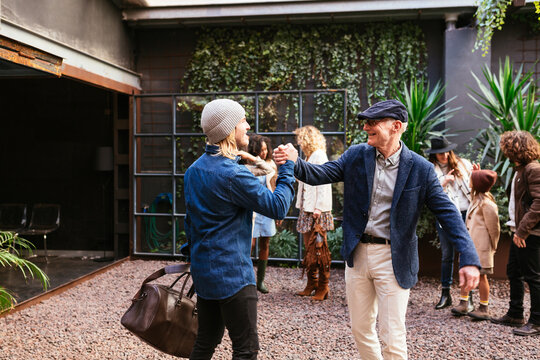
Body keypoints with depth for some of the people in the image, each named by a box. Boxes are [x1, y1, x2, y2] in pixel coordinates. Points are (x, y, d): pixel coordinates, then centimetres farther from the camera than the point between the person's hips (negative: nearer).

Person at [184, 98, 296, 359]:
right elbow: (278, 207, -17)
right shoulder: (233, 174, -21)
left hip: (203, 270, 9)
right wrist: (288, 167, -7)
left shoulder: (194, 169, 7)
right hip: (232, 274, -9)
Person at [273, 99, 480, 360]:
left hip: (393, 259, -4)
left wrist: (469, 258, -21)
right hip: (357, 254, 4)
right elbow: (319, 174, -6)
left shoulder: (420, 169, -9)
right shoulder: (356, 156, 0)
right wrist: (292, 162, -26)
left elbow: (448, 213, -10)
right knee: (360, 329, 18)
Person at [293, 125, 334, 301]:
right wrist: (302, 206, 14)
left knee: (318, 248, -4)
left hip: (317, 211, -9)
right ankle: (312, 284, 19)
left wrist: (319, 207, -20)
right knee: (309, 247, 11)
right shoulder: (309, 157, 17)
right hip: (307, 209, 9)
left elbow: (323, 183, -17)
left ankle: (323, 288, 4)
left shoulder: (319, 156, -10)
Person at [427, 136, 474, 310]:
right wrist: (444, 182, -11)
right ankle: (445, 294, 17)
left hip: (465, 214, 0)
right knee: (446, 255, 6)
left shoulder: (463, 164, 9)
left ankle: (468, 297, 6)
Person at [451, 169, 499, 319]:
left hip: (481, 246, -8)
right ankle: (464, 304, 17)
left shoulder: (487, 203, -16)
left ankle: (484, 308, 11)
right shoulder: (476, 199, 13)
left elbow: (493, 226, -11)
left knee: (481, 275, 0)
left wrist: (492, 246, -3)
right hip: (470, 244, 9)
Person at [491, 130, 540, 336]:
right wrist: (518, 229, 10)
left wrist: (523, 230, -24)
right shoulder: (521, 169, 16)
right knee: (514, 273, 16)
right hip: (521, 231, 10)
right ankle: (515, 315, 28)